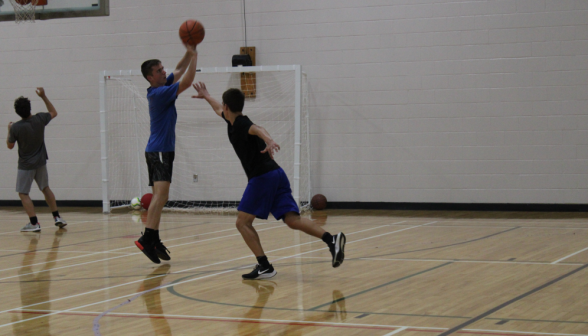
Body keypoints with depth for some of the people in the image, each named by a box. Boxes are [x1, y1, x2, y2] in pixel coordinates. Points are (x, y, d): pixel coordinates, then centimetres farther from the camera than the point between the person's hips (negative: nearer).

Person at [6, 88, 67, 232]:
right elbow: (54, 113, 11)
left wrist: (9, 130, 10)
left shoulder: (15, 127, -20)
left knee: (23, 194, 3)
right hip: (40, 162, 5)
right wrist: (43, 96, 10)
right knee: (46, 189, 21)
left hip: (25, 165, -5)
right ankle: (57, 217, 20)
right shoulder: (40, 119, -11)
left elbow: (10, 146, -4)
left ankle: (34, 223, -7)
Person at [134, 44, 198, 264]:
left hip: (159, 150, 10)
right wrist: (193, 56, -11)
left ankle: (154, 241, 13)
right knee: (161, 194, -21)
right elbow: (186, 82, -19)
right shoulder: (159, 93, -16)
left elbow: (180, 71, 23)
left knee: (159, 197, 10)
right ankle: (147, 239, -30)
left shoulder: (161, 88, 12)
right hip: (159, 151, -10)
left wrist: (189, 53, 11)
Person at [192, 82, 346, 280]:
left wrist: (268, 140, -51)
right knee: (292, 220, -3)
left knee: (243, 222, 0)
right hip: (276, 174, 8)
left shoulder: (240, 124, -5)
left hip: (262, 176, -8)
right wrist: (206, 97, 61)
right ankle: (331, 239, -22)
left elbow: (257, 129, -30)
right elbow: (219, 110, 45)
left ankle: (264, 267, -8)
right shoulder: (234, 121, 21)